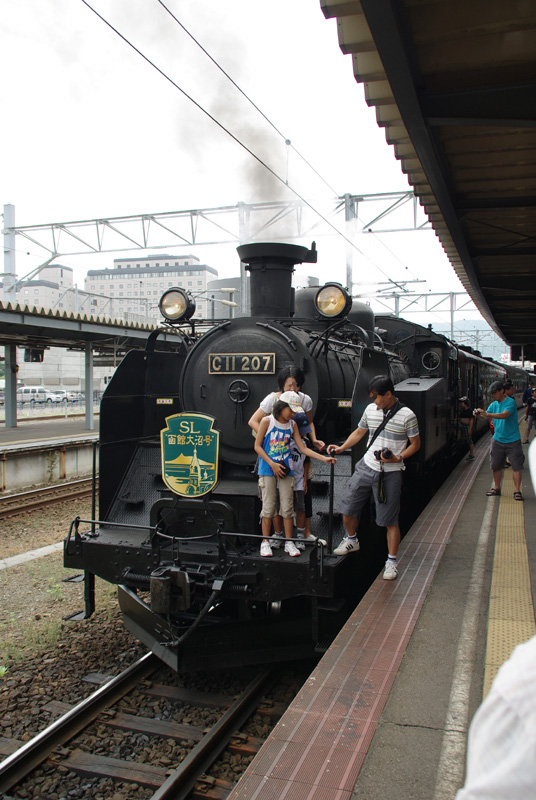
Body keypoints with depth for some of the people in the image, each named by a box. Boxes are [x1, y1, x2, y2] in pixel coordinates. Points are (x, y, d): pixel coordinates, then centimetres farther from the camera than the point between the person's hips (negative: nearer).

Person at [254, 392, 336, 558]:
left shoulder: (292, 425, 6)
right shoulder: (267, 421, -6)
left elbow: (303, 448, 3)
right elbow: (257, 446, -6)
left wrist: (324, 458, -6)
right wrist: (272, 464, -14)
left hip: (285, 470, 4)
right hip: (267, 470, -3)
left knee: (288, 507, 4)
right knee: (268, 506, 0)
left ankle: (289, 542, 14)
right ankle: (265, 542, 12)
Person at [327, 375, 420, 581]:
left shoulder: (407, 415, -10)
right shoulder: (370, 410, 5)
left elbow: (415, 443, -3)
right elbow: (359, 432, 19)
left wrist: (398, 458, -17)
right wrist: (341, 448, 7)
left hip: (390, 473, -5)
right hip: (367, 466, 5)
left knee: (390, 520, 0)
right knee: (347, 507, 6)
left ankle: (391, 561, 16)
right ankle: (351, 540, 34)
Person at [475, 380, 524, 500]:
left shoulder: (510, 402, -12)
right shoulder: (493, 404, 7)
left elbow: (504, 415, -28)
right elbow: (486, 418, 5)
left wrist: (487, 414, -35)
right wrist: (479, 414, -17)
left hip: (512, 440, -5)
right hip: (497, 440, 6)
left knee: (516, 465, -3)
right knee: (496, 465, 9)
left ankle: (517, 491, 1)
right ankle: (496, 488, 23)